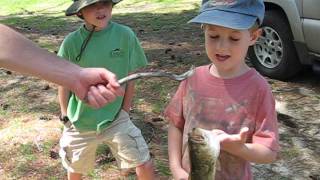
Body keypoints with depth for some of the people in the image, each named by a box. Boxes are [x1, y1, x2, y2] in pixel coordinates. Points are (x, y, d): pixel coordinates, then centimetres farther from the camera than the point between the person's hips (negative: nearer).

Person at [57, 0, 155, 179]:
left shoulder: (125, 35, -14)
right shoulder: (72, 42, -12)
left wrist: (124, 112, -1)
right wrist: (66, 116, 5)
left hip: (116, 119, -1)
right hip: (79, 123, 1)